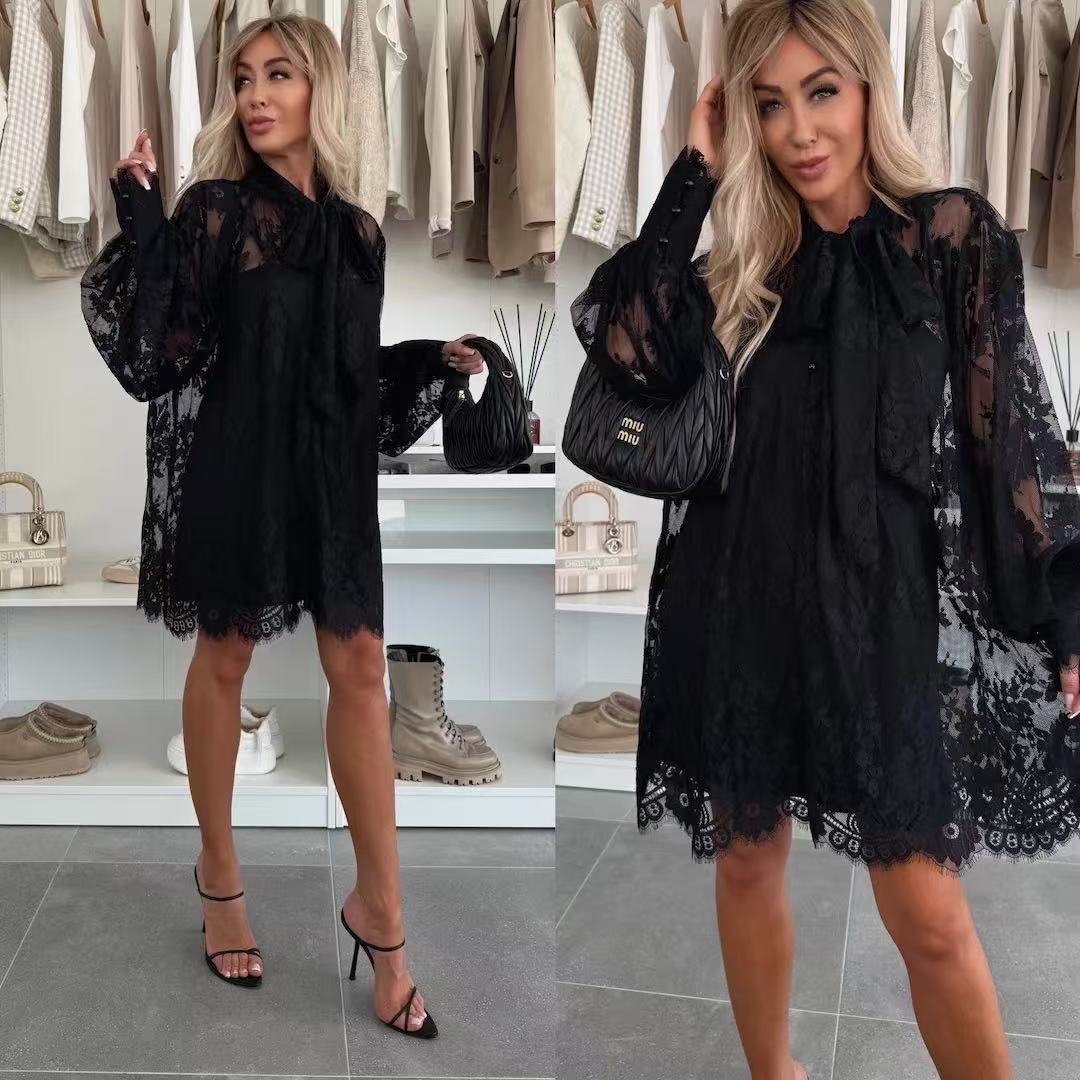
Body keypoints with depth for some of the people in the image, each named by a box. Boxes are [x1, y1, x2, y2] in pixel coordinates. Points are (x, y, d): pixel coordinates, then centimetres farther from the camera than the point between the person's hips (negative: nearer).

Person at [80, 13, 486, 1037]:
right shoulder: (214, 207, -3)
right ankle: (219, 872, 27)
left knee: (359, 665, 0)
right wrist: (138, 218, -19)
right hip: (236, 460, -3)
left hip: (332, 468, 4)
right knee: (224, 657, 7)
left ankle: (380, 907, 10)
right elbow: (158, 349, -12)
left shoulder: (356, 227, 9)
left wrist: (435, 356, 3)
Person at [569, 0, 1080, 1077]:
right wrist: (694, 173, -5)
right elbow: (627, 351, -10)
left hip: (880, 606, -3)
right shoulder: (742, 259, 7)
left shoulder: (952, 233, -1)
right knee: (746, 861, 16)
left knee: (928, 915, -1)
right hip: (741, 603, 4)